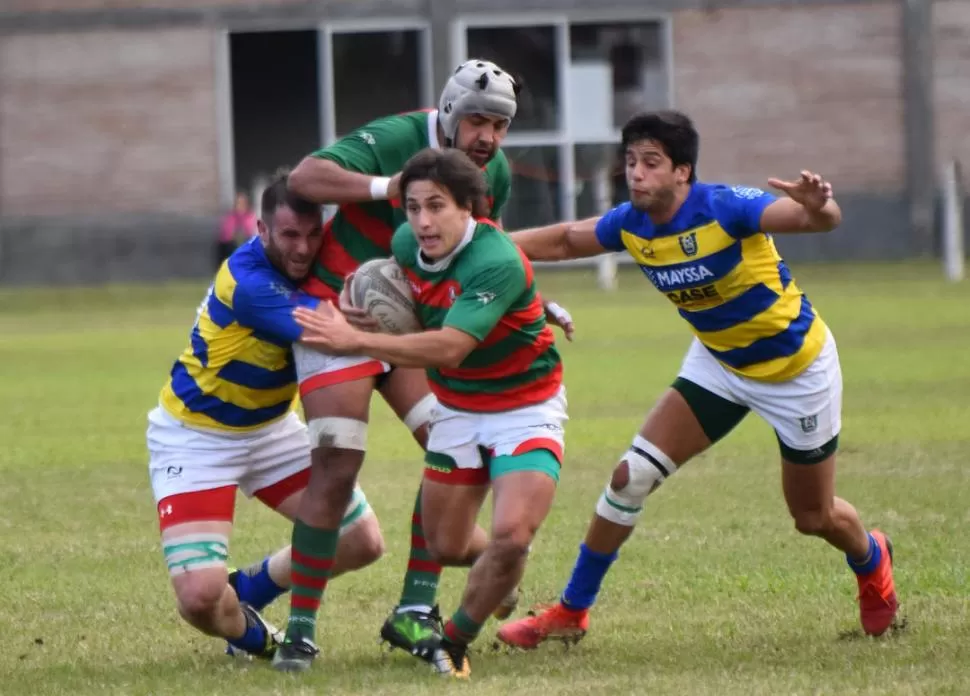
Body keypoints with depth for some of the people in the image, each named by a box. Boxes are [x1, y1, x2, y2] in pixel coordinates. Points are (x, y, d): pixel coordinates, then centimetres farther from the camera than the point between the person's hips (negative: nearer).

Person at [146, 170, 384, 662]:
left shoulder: (308, 261, -8)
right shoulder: (248, 283, -33)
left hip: (271, 426, 8)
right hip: (197, 436, -8)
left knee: (362, 543, 6)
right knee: (200, 596, -21)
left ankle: (248, 592, 29)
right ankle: (247, 632, 16)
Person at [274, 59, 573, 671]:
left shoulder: (496, 173, -1)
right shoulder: (396, 141, -23)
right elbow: (305, 177, -33)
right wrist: (390, 187, -41)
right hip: (339, 308, -7)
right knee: (337, 466, -14)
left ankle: (415, 609, 2)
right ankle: (301, 627, -7)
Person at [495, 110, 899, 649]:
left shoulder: (726, 209, -32)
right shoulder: (630, 224, -14)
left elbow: (820, 220, -43)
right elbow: (563, 242, 5)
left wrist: (818, 208, -67)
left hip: (797, 368, -5)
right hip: (718, 361, 5)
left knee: (814, 518, 9)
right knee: (633, 476, -8)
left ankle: (873, 563, 45)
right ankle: (572, 612, 5)